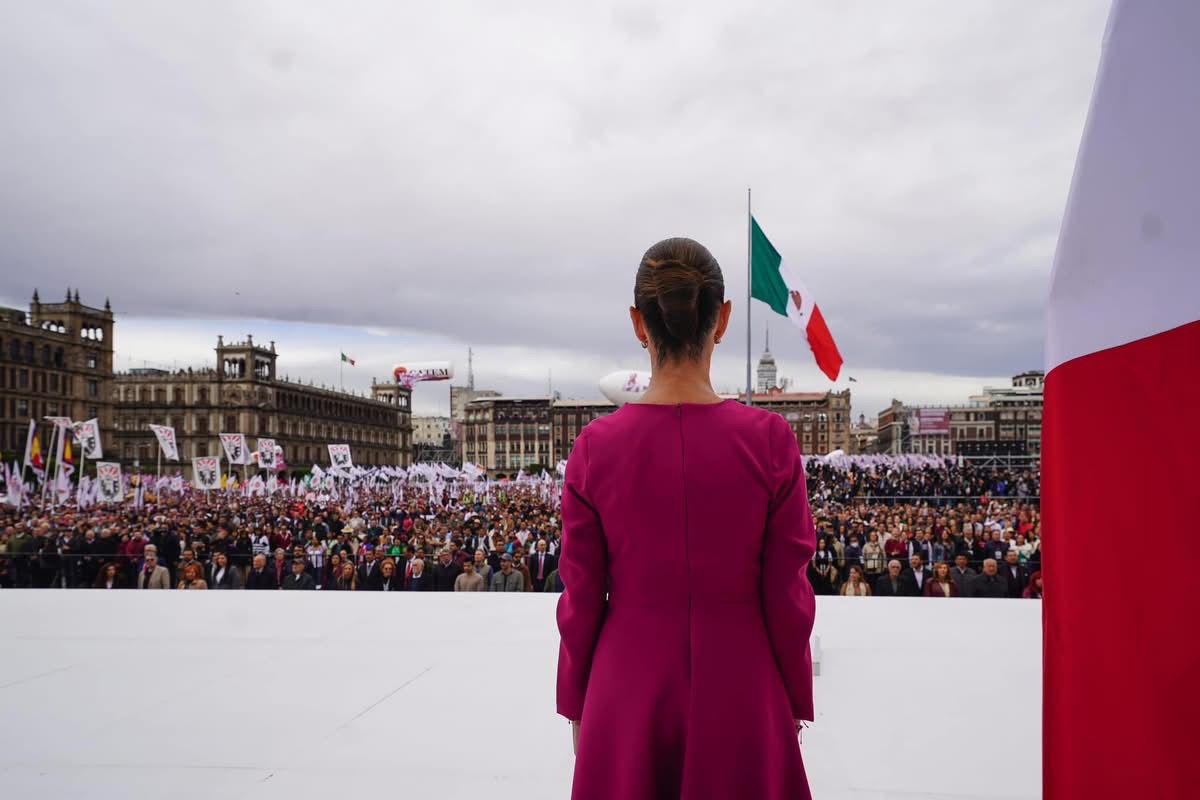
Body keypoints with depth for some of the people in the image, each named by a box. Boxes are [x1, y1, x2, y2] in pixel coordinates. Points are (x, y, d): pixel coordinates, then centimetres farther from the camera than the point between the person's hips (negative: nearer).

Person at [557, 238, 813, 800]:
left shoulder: (596, 446, -10)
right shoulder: (769, 439, -12)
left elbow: (580, 602, -4)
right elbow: (788, 597, -7)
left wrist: (575, 708, 10)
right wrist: (795, 704, 7)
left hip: (629, 695, 1)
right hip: (739, 695, 0)